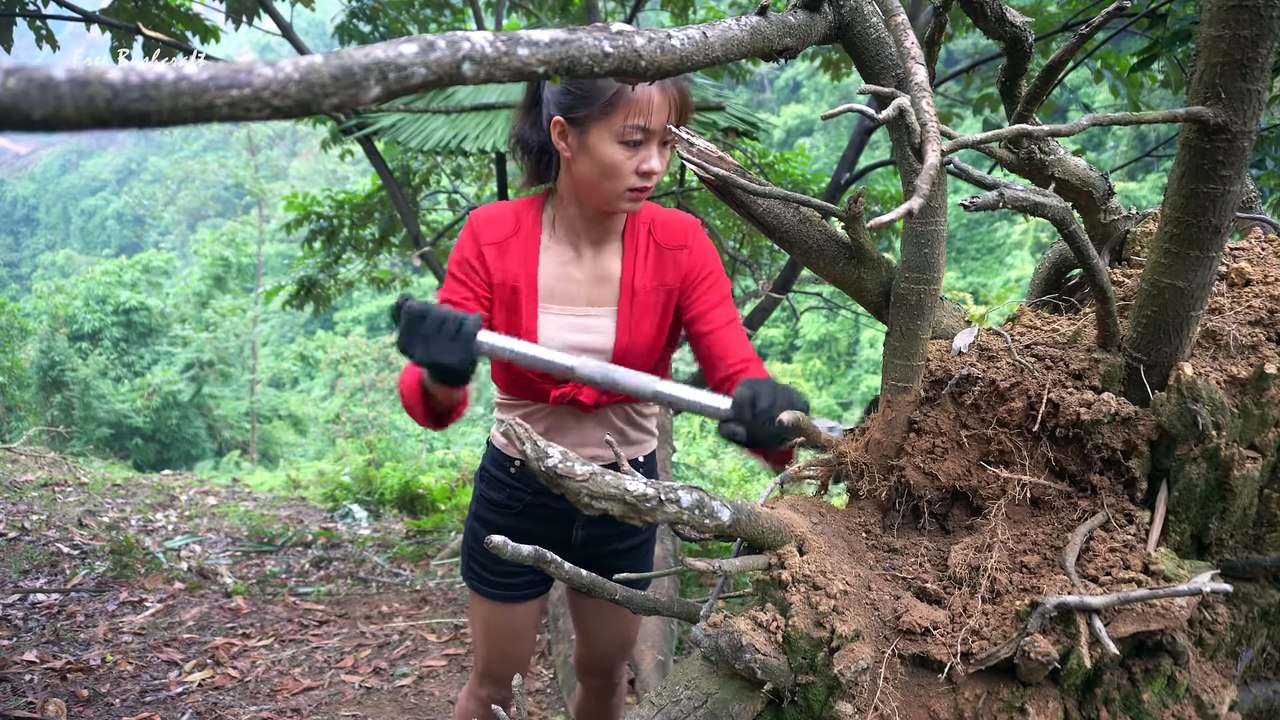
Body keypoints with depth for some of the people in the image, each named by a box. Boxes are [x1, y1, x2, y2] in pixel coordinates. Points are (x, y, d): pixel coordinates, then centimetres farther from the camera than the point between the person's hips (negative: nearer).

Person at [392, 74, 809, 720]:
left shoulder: (681, 245, -17)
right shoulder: (492, 235, -19)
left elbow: (738, 375, -24)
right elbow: (426, 400, -22)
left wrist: (767, 412, -48)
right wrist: (441, 378, -47)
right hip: (516, 494, -1)